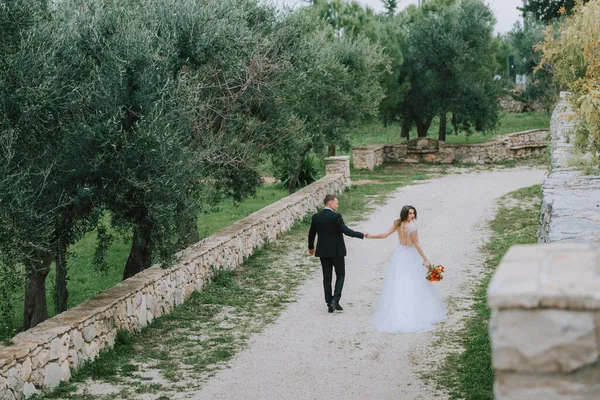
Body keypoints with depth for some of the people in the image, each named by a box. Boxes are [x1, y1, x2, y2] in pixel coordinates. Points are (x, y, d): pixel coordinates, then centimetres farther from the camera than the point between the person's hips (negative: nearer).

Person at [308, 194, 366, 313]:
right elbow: (346, 231, -23)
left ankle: (330, 304, 10)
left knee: (327, 278, 10)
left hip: (323, 252, 4)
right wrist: (361, 235, -18)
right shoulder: (336, 217, -15)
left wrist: (311, 248, 25)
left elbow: (311, 234, 11)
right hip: (337, 251, -4)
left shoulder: (316, 217, 1)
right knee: (340, 275, 10)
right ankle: (335, 300, -4)